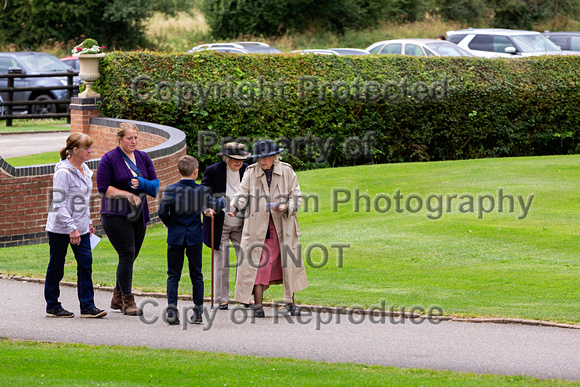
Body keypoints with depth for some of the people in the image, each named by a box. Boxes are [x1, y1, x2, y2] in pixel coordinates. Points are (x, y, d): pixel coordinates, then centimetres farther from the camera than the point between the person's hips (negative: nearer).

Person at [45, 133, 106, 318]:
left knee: (86, 263, -1)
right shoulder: (63, 172, -18)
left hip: (80, 228, 7)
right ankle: (52, 306, 16)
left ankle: (87, 306, -1)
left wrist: (88, 222, 20)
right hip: (60, 228, -7)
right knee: (56, 268, 5)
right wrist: (71, 228, -25)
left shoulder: (84, 169, 8)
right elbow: (59, 204, -21)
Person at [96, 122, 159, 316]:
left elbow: (155, 185, 9)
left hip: (138, 214, 6)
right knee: (127, 255, -12)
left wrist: (143, 184, -13)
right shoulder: (109, 159, -5)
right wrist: (128, 194, -16)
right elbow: (103, 187, -10)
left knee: (131, 256, 9)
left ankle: (117, 298, 23)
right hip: (115, 215, -6)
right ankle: (128, 301, -8)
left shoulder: (143, 158, 11)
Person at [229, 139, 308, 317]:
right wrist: (235, 206, -23)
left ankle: (290, 301, 21)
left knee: (288, 262, 7)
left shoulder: (287, 172, 0)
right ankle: (258, 305, -1)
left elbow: (296, 197, 2)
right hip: (258, 226, -1)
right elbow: (243, 194, -3)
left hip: (283, 226, 1)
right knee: (258, 264, -5)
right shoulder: (251, 172, 1)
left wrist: (286, 208, -17)